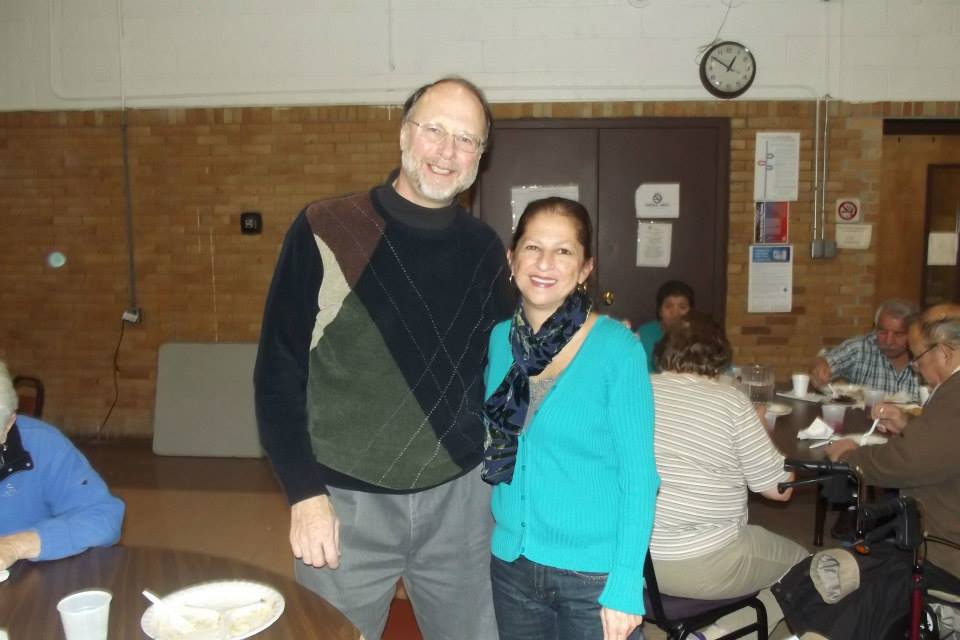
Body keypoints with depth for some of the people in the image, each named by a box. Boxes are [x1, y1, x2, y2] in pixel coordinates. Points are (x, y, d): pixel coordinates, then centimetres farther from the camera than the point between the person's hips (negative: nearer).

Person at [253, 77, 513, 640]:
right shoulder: (326, 232, -9)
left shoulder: (485, 248, 2)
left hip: (461, 499, 3)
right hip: (347, 502, -3)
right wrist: (305, 493, -11)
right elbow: (279, 372, -7)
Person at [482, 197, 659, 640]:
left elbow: (638, 475, -13)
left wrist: (626, 584, -15)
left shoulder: (617, 348, -14)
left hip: (594, 571, -4)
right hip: (511, 562, 4)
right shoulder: (497, 338, -2)